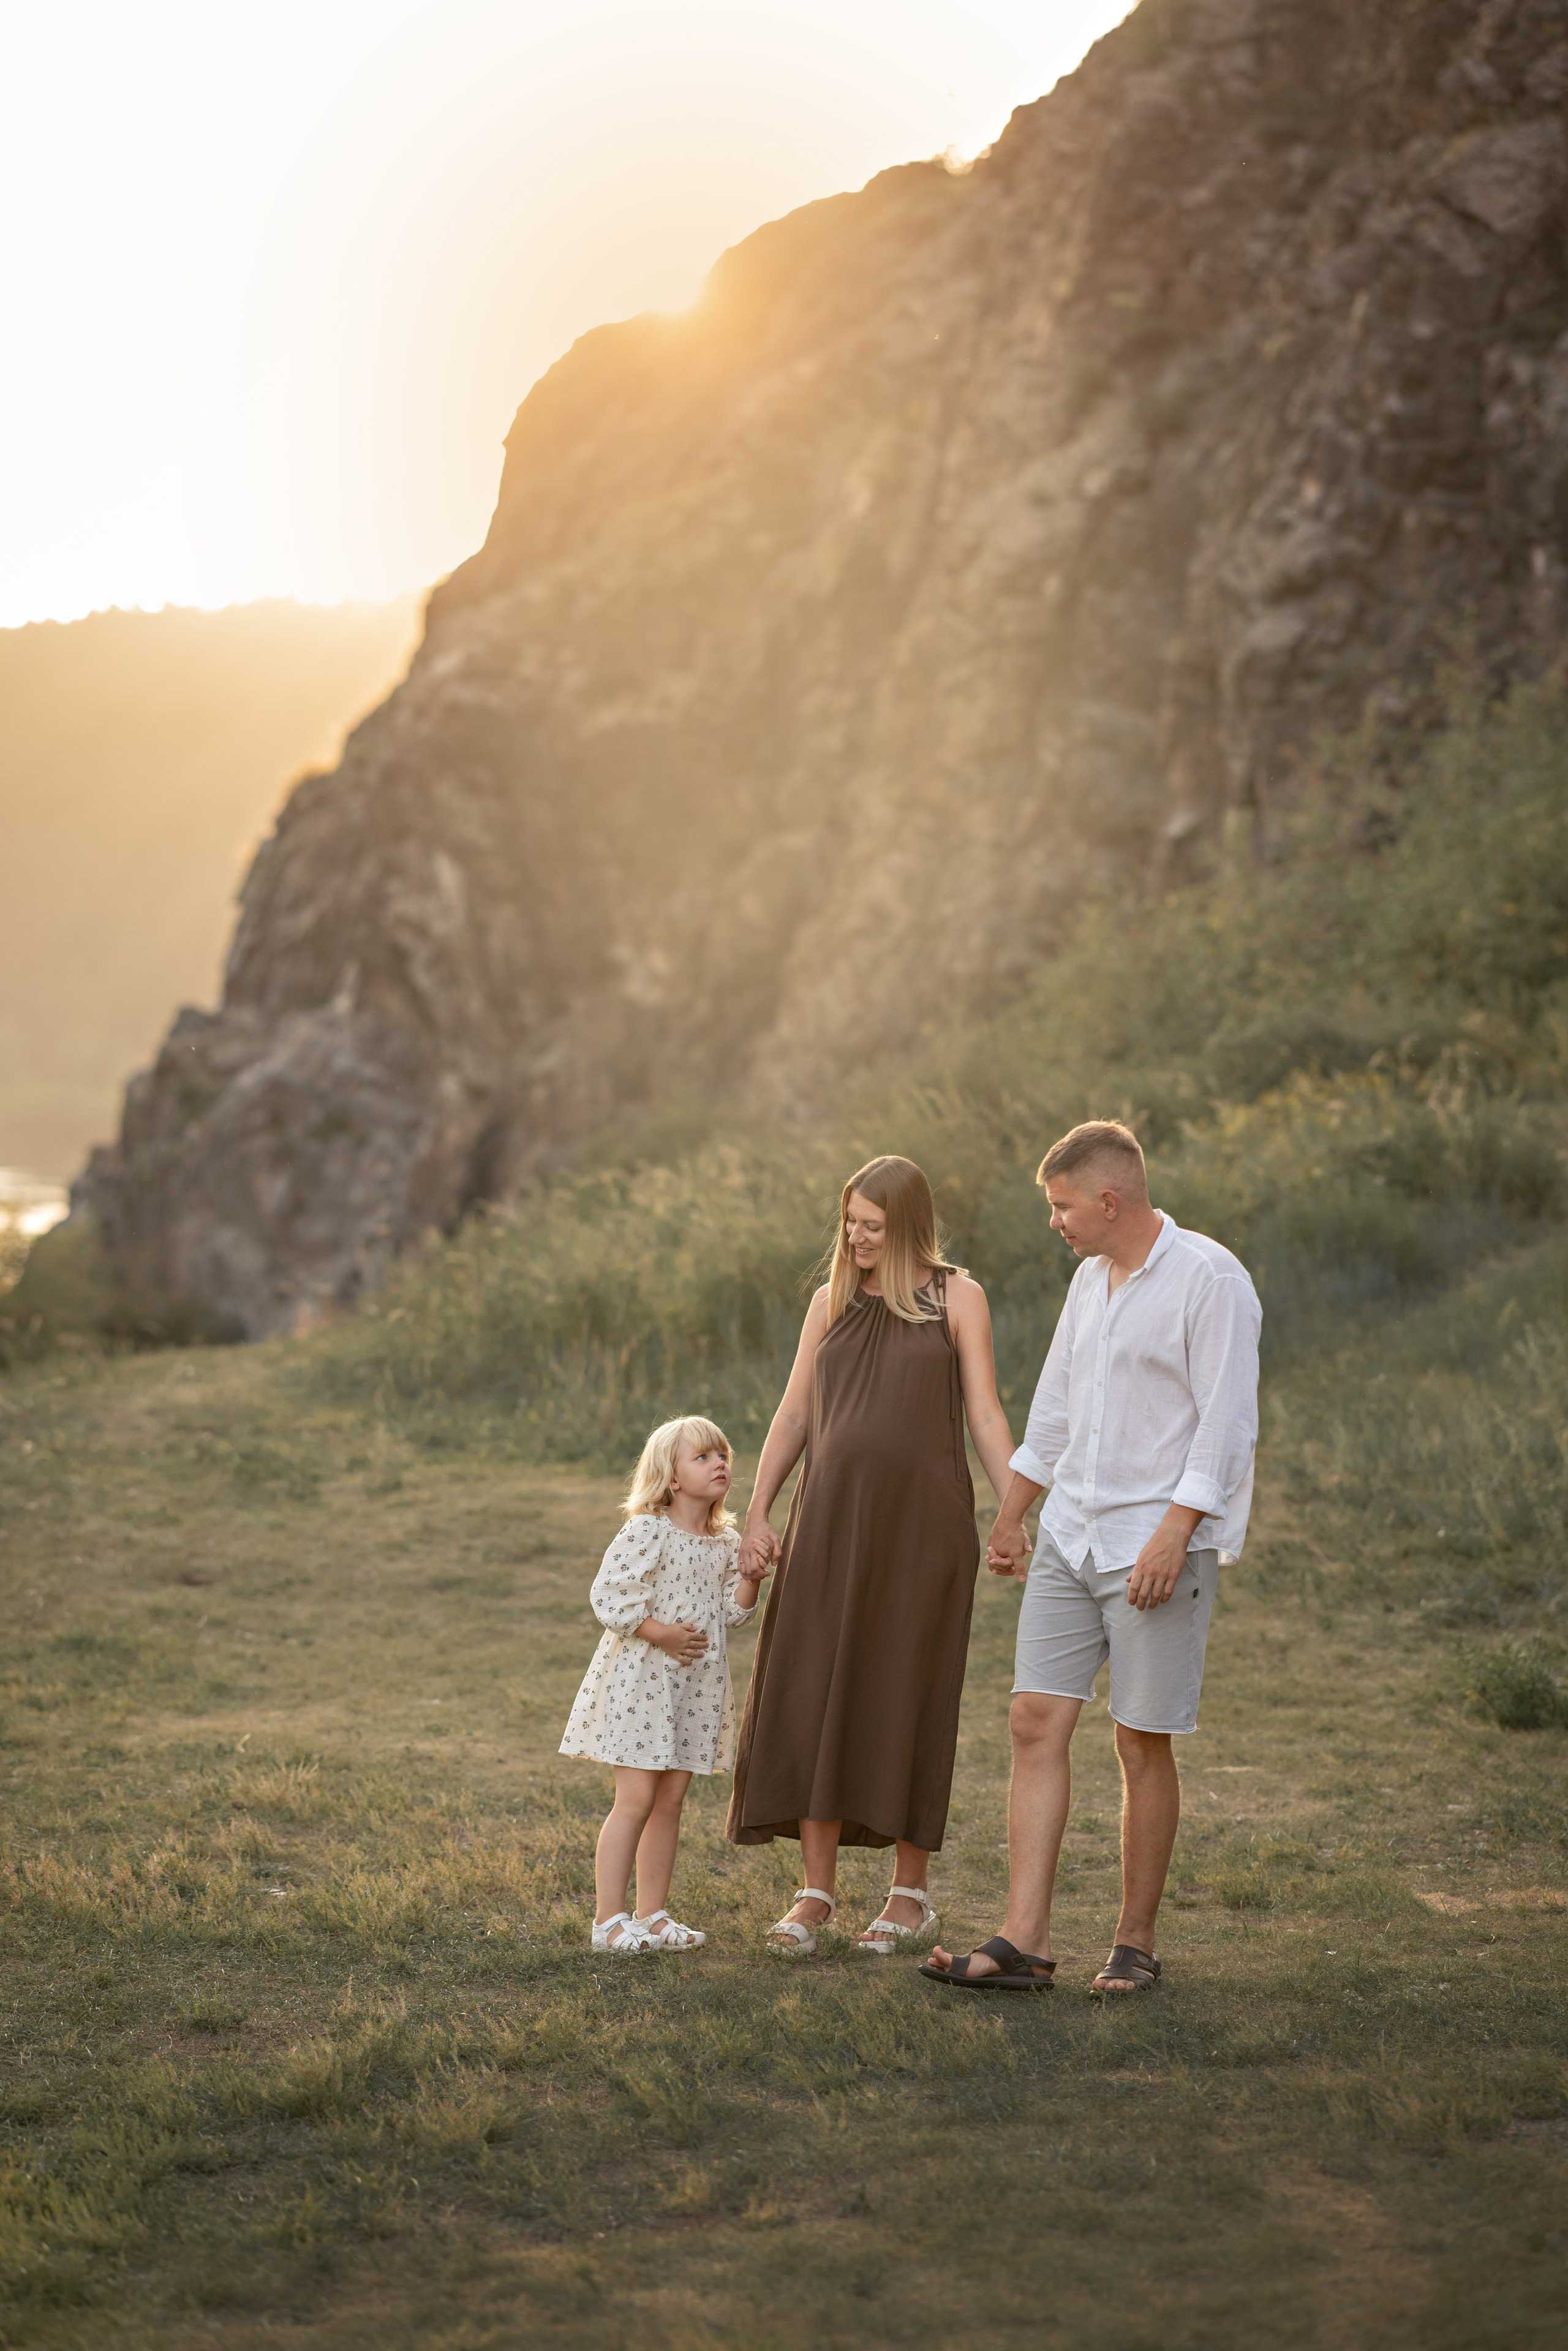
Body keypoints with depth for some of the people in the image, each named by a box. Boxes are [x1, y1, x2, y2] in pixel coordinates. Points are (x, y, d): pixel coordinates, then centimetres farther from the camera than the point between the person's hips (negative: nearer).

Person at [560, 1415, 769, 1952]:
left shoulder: (725, 1540, 9)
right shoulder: (647, 1533, -14)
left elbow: (733, 1610, 9)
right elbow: (607, 1596, -17)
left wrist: (750, 1580, -8)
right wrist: (660, 1633, -20)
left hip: (697, 1685, 7)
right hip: (641, 1681, -7)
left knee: (671, 1801, 10)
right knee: (636, 1800, -7)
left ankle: (651, 1915, 18)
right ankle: (609, 1920, -2)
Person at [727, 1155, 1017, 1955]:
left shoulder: (956, 1298, 3)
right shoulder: (832, 1301, 12)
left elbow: (987, 1418, 0)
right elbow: (793, 1416, 12)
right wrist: (757, 1516, 4)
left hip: (921, 1521, -3)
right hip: (832, 1521, 3)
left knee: (907, 1703, 2)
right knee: (814, 1700, -1)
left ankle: (910, 1892, 14)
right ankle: (816, 1891, 6)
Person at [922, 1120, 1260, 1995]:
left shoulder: (1209, 1279, -10)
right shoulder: (1092, 1279, 14)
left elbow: (1228, 1423, -15)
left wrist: (1173, 1533, -22)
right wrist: (1010, 1518, 28)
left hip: (1158, 1544, -7)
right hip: (1071, 1537, 7)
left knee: (1144, 1744, -1)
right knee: (1038, 1723, -2)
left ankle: (1137, 1944, 11)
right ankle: (1024, 1942, -2)